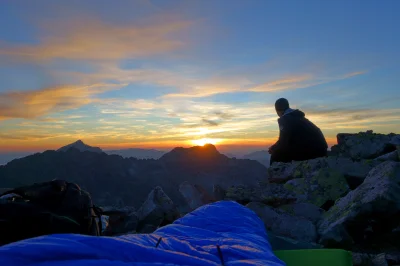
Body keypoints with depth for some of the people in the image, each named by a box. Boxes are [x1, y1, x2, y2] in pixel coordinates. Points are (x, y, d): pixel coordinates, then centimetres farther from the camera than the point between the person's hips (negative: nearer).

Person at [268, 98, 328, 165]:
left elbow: (283, 142, -13)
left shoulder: (284, 119, -7)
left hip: (309, 151, -9)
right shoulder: (297, 116, 21)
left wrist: (273, 148, 6)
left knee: (277, 155, -1)